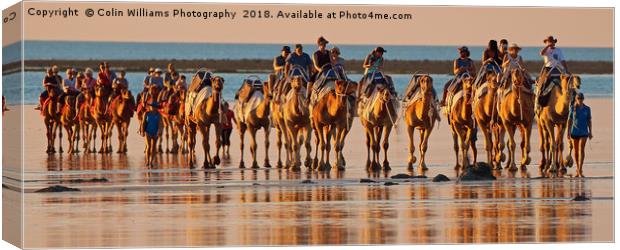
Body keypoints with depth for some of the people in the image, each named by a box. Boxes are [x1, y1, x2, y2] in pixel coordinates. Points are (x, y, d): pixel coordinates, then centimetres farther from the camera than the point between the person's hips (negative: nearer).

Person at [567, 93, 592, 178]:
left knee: (581, 149, -13)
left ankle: (580, 170, -18)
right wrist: (568, 132, -2)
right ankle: (578, 168, 26)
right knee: (575, 150, 10)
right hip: (574, 132, 1)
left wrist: (590, 132, 4)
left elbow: (589, 121, 6)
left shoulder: (587, 109, 1)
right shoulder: (573, 108, 1)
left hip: (583, 132, -1)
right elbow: (570, 120, 3)